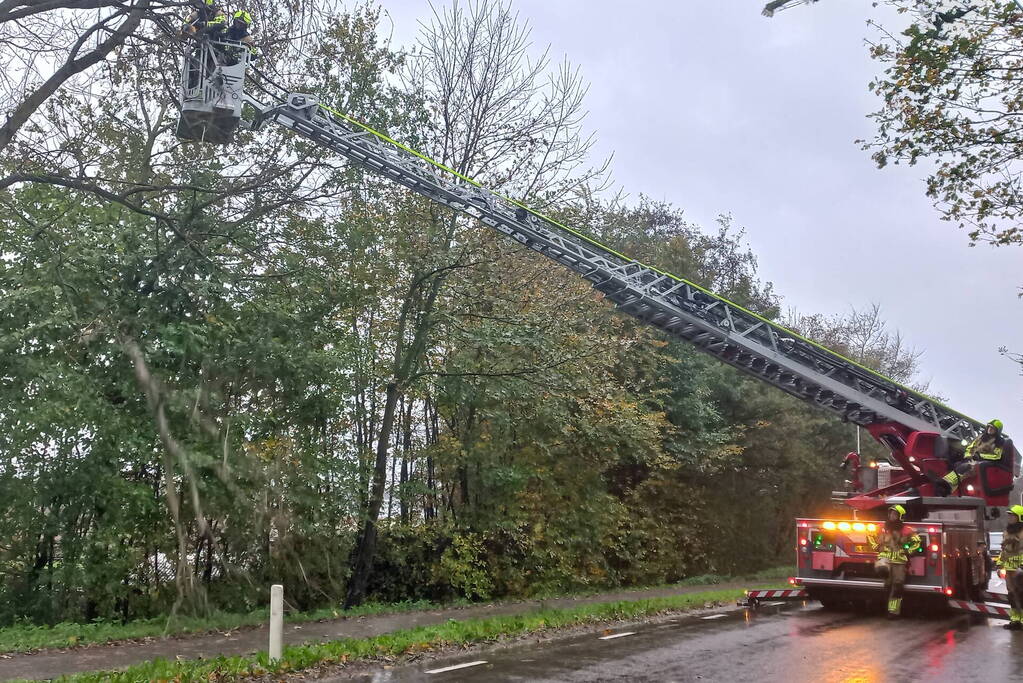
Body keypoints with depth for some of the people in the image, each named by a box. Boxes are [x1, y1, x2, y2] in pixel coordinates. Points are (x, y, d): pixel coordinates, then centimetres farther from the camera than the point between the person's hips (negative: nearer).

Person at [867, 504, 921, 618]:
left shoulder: (906, 530, 1)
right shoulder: (882, 528, 4)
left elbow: (917, 541, 12)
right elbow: (870, 536, 19)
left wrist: (909, 551, 3)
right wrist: (876, 547, 9)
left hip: (899, 560, 0)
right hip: (885, 557, 0)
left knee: (897, 585, -1)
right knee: (882, 569, -36)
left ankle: (893, 611, 7)